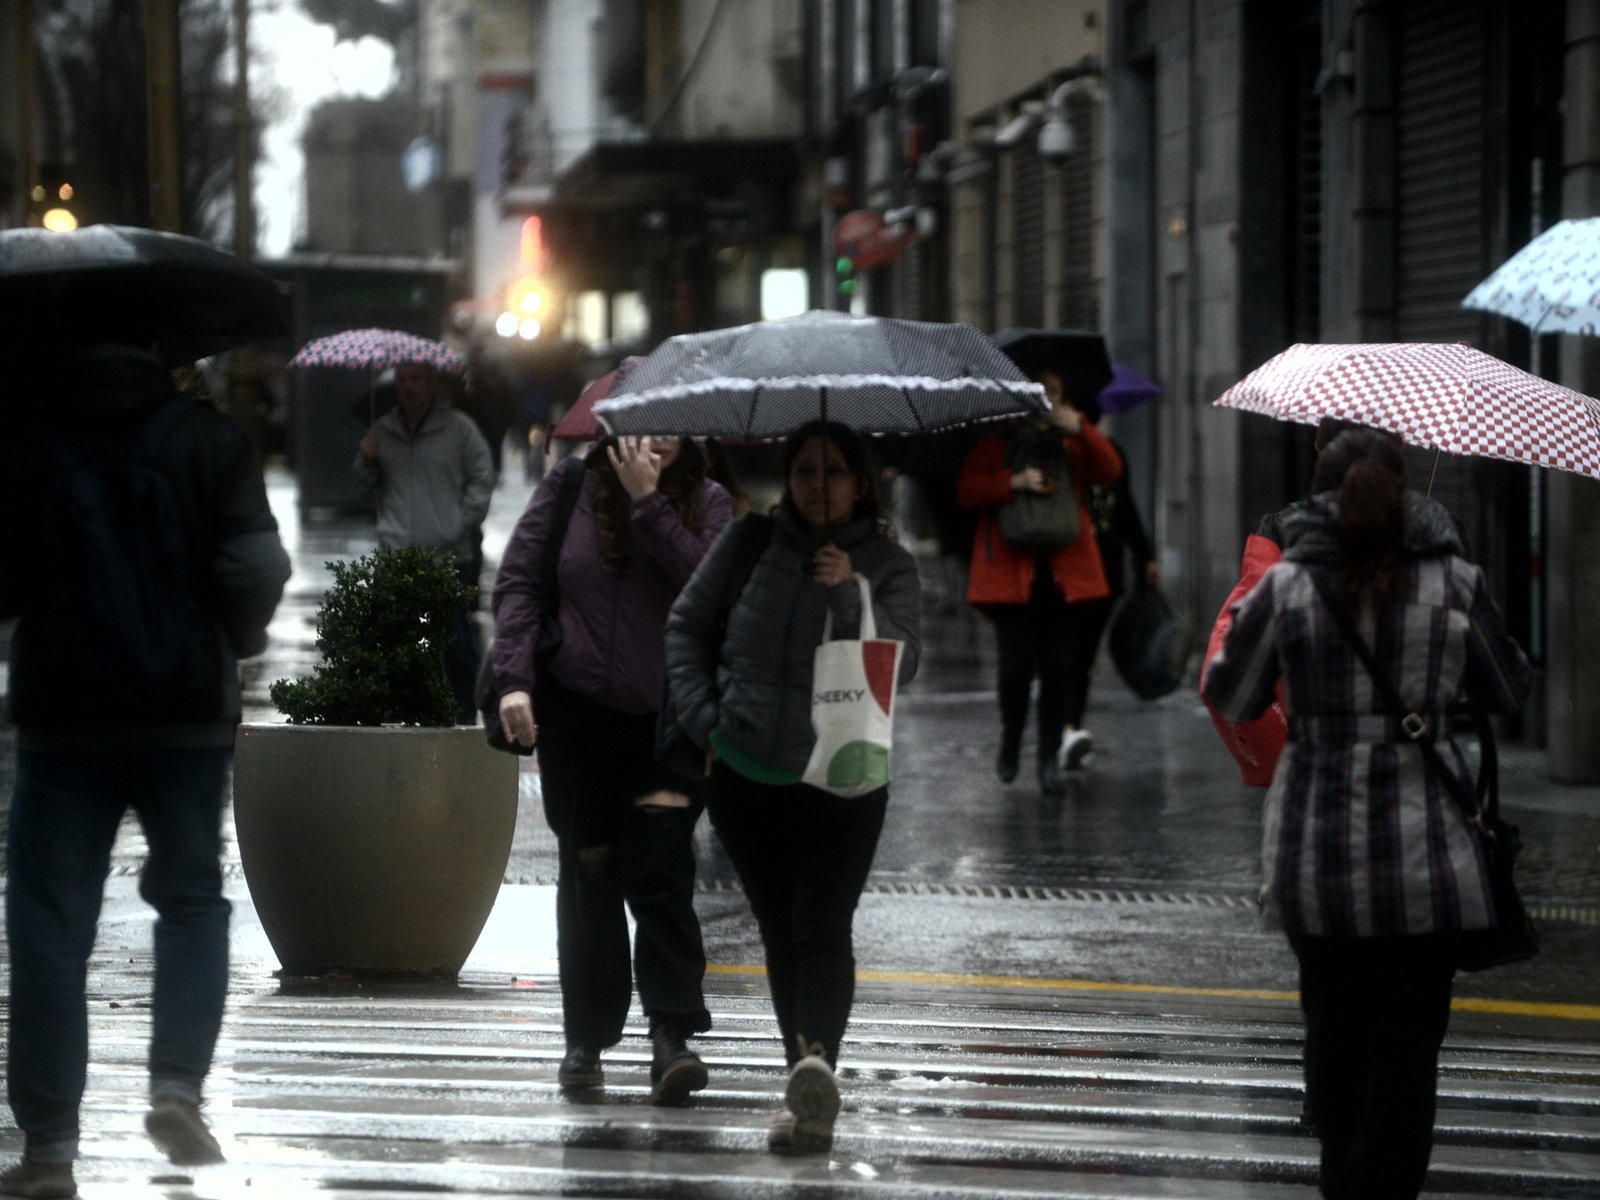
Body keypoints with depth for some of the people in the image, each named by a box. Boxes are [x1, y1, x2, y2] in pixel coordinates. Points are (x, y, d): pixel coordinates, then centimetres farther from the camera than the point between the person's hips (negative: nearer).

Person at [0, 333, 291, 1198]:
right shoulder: (208, 439, -4)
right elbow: (254, 567, -9)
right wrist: (236, 641, 10)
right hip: (187, 713, 0)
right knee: (191, 899, 18)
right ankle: (178, 1085, 1)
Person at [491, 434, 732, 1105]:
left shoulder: (704, 502, 2)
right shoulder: (571, 486, 3)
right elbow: (516, 582, 1)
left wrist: (648, 501, -18)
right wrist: (515, 679, -10)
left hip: (667, 716, -1)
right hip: (577, 710, 1)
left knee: (658, 872, -15)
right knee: (590, 870, 8)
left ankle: (672, 1037, -19)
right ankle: (587, 1038, 20)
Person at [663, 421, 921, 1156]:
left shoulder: (886, 565, -1)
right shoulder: (750, 542, 3)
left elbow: (903, 661, -14)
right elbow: (688, 624, 10)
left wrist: (850, 595, -26)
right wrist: (704, 719, 1)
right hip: (745, 775, 3)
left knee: (822, 930, -16)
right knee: (780, 935, 8)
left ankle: (817, 1063, -34)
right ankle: (809, 1098, 16)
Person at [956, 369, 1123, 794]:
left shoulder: (1072, 442, 17)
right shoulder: (995, 441, 9)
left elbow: (1109, 471, 0)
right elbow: (967, 490, -2)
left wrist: (1080, 429, -12)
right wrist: (1014, 482, -16)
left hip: (1065, 570, 2)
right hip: (1010, 569, -2)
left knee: (1060, 666, -3)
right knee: (1017, 665, -8)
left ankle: (1050, 759, 3)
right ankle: (1010, 739, 17)